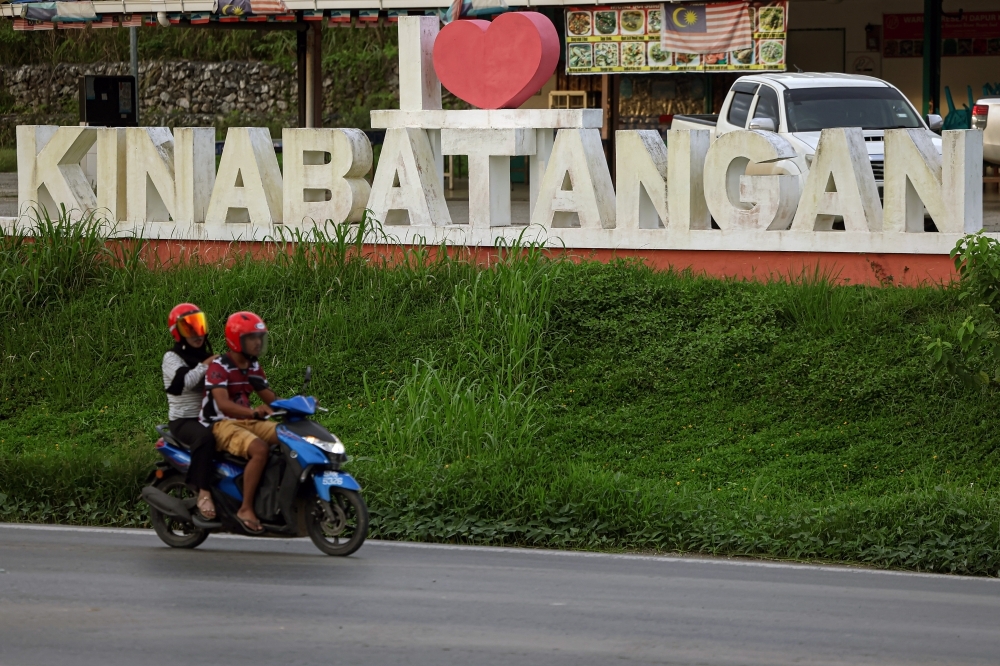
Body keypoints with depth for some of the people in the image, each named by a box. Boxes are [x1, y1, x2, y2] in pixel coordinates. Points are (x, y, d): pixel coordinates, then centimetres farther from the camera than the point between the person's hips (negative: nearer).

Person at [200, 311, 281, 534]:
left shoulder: (253, 366, 12)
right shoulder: (219, 367, -15)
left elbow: (269, 397, 15)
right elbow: (223, 404, -28)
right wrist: (253, 412, -43)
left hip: (246, 422, 8)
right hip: (221, 425, -8)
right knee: (260, 449, -34)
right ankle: (246, 509, -28)